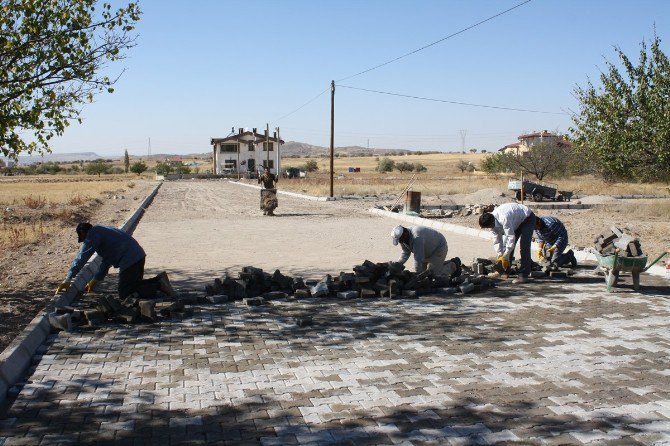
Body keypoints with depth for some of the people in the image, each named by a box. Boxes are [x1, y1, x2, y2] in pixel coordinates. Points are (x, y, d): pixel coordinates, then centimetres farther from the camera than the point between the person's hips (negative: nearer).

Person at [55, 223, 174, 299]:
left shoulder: (93, 235, -3)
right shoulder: (101, 231, 27)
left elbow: (81, 258, -9)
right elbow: (106, 261, 32)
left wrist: (67, 280, -7)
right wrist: (95, 281, 35)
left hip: (129, 260, -10)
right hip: (138, 255, 10)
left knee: (124, 294, -4)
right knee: (134, 285, 24)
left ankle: (159, 285, -14)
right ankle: (159, 279, 8)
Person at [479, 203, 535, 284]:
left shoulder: (504, 219, -41)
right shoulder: (492, 221, -14)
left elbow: (511, 237, -37)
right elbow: (497, 239, -6)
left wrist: (505, 256, -30)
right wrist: (500, 255, -12)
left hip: (527, 219, -9)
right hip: (516, 221, 9)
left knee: (524, 247, -18)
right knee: (506, 244, 4)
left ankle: (523, 275, -18)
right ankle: (503, 270, 13)